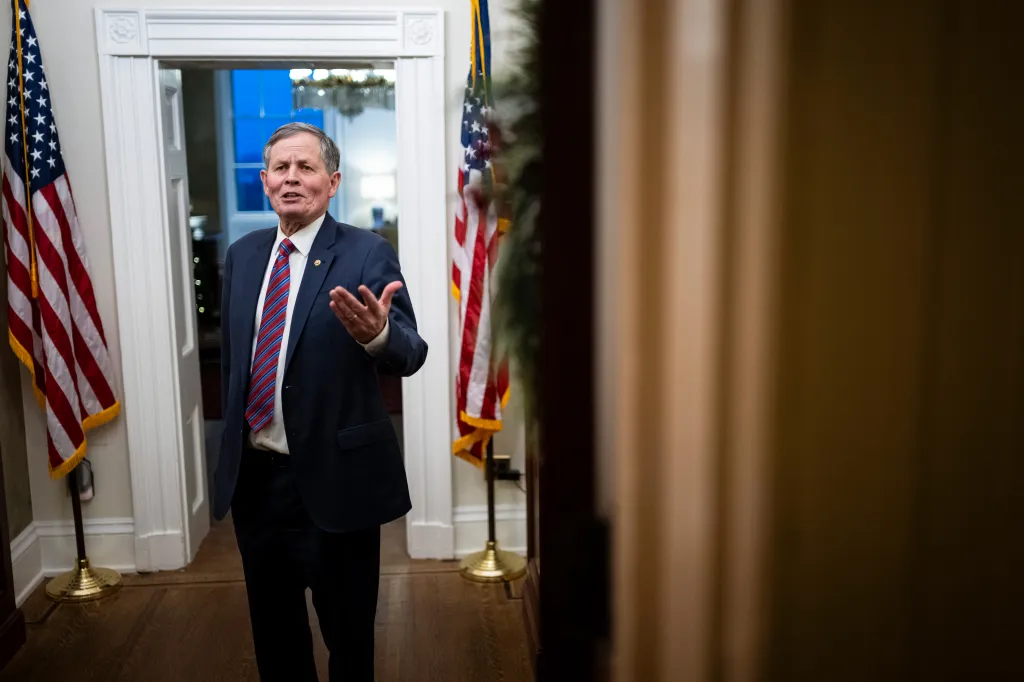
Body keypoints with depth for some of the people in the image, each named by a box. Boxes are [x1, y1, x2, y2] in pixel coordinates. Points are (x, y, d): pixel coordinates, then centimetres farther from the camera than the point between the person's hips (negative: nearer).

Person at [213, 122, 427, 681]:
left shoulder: (367, 253, -10)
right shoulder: (243, 254, 7)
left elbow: (410, 355, -20)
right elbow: (231, 354, 16)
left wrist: (377, 333, -42)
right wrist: (232, 443, 15)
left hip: (333, 479, -5)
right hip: (252, 475, 5)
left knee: (348, 632, 12)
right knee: (272, 629, 21)